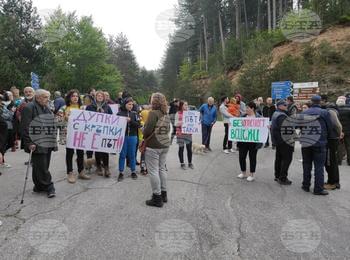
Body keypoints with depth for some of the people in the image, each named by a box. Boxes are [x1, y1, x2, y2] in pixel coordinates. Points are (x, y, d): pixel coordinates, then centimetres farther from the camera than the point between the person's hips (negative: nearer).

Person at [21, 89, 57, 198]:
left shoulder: (47, 108, 17)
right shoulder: (29, 108, -9)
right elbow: (26, 127, -15)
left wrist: (53, 140, 18)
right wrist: (29, 143, -19)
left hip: (48, 143, 8)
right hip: (38, 144, -8)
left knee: (43, 166, 13)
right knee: (41, 167, -3)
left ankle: (39, 186, 24)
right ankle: (48, 187, 6)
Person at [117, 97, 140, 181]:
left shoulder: (134, 114, 4)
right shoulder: (120, 113, -1)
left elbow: (138, 124, -4)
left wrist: (130, 121, -16)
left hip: (132, 137, 1)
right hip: (122, 136, -1)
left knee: (132, 155, 9)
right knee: (122, 155, 6)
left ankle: (133, 172, 22)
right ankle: (121, 173, 15)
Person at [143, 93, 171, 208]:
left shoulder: (153, 113, -14)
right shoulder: (166, 114, 9)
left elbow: (148, 130, -18)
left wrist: (144, 136, 2)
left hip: (153, 146, -8)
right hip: (165, 144, 8)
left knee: (153, 171, 0)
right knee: (162, 169, 16)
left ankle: (157, 197, 6)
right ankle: (163, 194, 26)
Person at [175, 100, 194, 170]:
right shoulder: (178, 114, -5)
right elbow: (176, 124, -6)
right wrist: (182, 122, -20)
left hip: (188, 133, 3)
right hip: (180, 134, -3)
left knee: (189, 149, 7)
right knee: (181, 149, 6)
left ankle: (190, 163, 22)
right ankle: (182, 163, 19)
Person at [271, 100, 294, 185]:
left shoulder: (275, 114, 15)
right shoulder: (282, 116, -19)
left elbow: (273, 127, 20)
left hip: (277, 140, 11)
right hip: (284, 141, -11)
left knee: (279, 158, 16)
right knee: (287, 159, -4)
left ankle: (277, 176, 25)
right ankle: (283, 178, -2)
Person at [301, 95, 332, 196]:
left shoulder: (304, 113, 0)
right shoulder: (325, 113, -9)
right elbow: (329, 128, -3)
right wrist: (323, 135, 15)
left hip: (305, 143, 3)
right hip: (320, 143, -3)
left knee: (306, 165, 13)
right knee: (319, 166, 2)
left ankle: (306, 186, 20)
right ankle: (318, 189, 4)